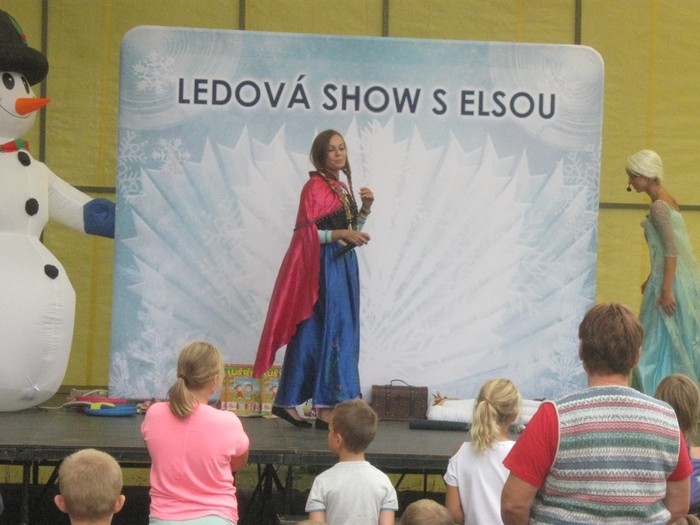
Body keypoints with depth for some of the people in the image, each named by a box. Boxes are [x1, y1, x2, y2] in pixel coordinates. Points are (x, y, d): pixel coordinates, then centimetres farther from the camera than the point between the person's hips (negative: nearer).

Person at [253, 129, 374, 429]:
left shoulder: (342, 187, 16)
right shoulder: (315, 186, -10)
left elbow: (351, 230, 20)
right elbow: (305, 233, -15)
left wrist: (366, 207, 6)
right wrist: (341, 234, -24)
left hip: (343, 266, 9)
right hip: (323, 267, -9)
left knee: (310, 334, 9)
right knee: (331, 330, -11)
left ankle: (287, 402, 14)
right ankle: (325, 408, -9)